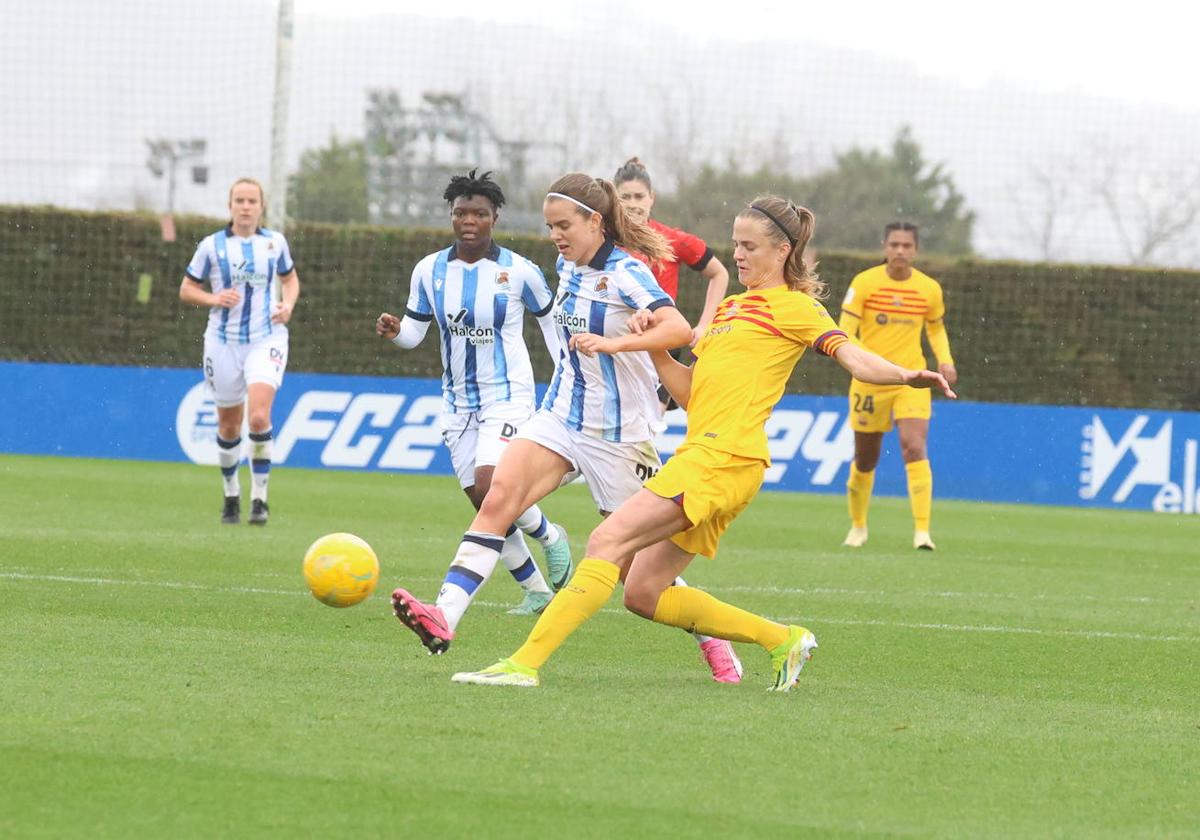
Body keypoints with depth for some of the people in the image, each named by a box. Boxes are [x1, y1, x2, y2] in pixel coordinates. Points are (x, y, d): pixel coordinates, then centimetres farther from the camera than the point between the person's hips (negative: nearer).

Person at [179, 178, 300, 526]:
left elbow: (290, 278, 20)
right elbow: (186, 290, 5)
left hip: (266, 340, 0)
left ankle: (259, 498, -10)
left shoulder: (275, 242, 4)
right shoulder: (212, 246, -2)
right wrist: (214, 299, -14)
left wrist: (288, 304, -1)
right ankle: (231, 495, 29)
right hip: (224, 343, 1)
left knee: (259, 415, -20)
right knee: (229, 426, 7)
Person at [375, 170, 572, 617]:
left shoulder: (519, 272, -9)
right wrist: (394, 330, -18)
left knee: (490, 488, -25)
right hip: (458, 400, 5)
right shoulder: (430, 270, -1)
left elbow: (550, 319, 5)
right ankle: (536, 590, 22)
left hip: (508, 396, -5)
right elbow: (414, 332, 5)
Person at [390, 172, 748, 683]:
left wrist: (613, 343, -40)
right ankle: (444, 618, -29)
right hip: (562, 416, 6)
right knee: (498, 498, -17)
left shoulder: (625, 274, -17)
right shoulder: (568, 266, 7)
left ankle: (712, 639, 25)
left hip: (618, 433, -6)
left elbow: (679, 330, -32)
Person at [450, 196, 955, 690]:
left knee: (608, 541, -18)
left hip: (724, 458, -9)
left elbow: (852, 357, -11)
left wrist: (905, 375, -30)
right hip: (698, 455, 9)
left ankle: (526, 663, -21)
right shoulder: (730, 308, 26)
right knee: (643, 594, 6)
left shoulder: (796, 307, 2)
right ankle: (782, 641, 13)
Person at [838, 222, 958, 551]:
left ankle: (922, 530, -21)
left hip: (911, 380, 0)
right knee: (865, 459, 10)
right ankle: (858, 527, 33)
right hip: (870, 381, 0)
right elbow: (845, 332, -9)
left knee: (915, 449, -19)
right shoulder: (864, 283, -6)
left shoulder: (930, 289, 0)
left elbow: (936, 328, 18)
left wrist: (945, 361, 1)